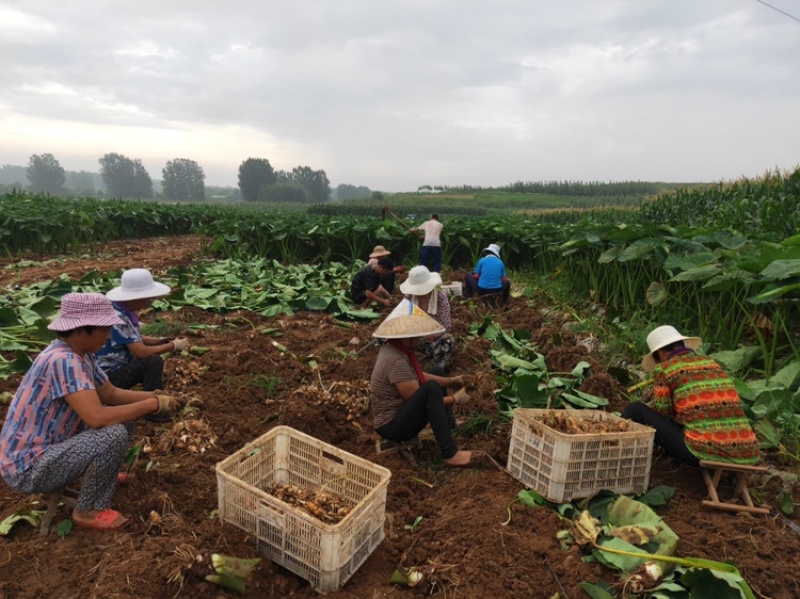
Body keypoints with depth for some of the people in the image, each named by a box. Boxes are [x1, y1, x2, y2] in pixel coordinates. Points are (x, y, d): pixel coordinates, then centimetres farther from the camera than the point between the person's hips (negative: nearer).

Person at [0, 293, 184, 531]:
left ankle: (103, 474, 21)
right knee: (114, 435, -28)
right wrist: (154, 404, -26)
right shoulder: (63, 360, -30)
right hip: (28, 467, -9)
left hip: (51, 447, 9)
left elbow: (111, 394, 9)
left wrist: (156, 396, -4)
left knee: (125, 415, 6)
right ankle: (89, 511, -5)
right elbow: (97, 417, -36)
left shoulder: (80, 353, -1)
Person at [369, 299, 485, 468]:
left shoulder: (393, 347, -1)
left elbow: (419, 377, 10)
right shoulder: (397, 361, -28)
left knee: (436, 374, 17)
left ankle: (449, 429, 10)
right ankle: (450, 455, -26)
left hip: (399, 410, 10)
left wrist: (451, 380, 3)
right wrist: (454, 399, -13)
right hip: (392, 426, -10)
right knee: (432, 387, -32)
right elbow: (424, 397, -23)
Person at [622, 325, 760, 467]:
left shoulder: (664, 369, 1)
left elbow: (662, 413, 4)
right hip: (745, 454, 6)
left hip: (703, 451, -6)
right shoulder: (711, 362, 18)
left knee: (636, 410, 10)